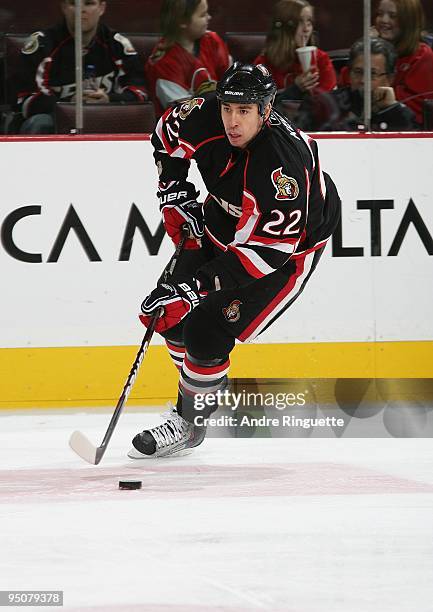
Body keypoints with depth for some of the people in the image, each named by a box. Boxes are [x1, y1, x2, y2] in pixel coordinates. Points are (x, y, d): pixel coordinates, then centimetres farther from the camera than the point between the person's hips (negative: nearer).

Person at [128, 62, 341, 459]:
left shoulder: (281, 163, -39)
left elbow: (268, 249, -38)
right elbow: (168, 135, 5)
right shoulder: (206, 117, -20)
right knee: (172, 314, 7)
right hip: (224, 226, 7)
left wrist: (198, 286, -39)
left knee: (207, 332, -15)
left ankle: (188, 425, 6)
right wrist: (174, 195, -1)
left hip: (291, 247, -7)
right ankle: (209, 391, 29)